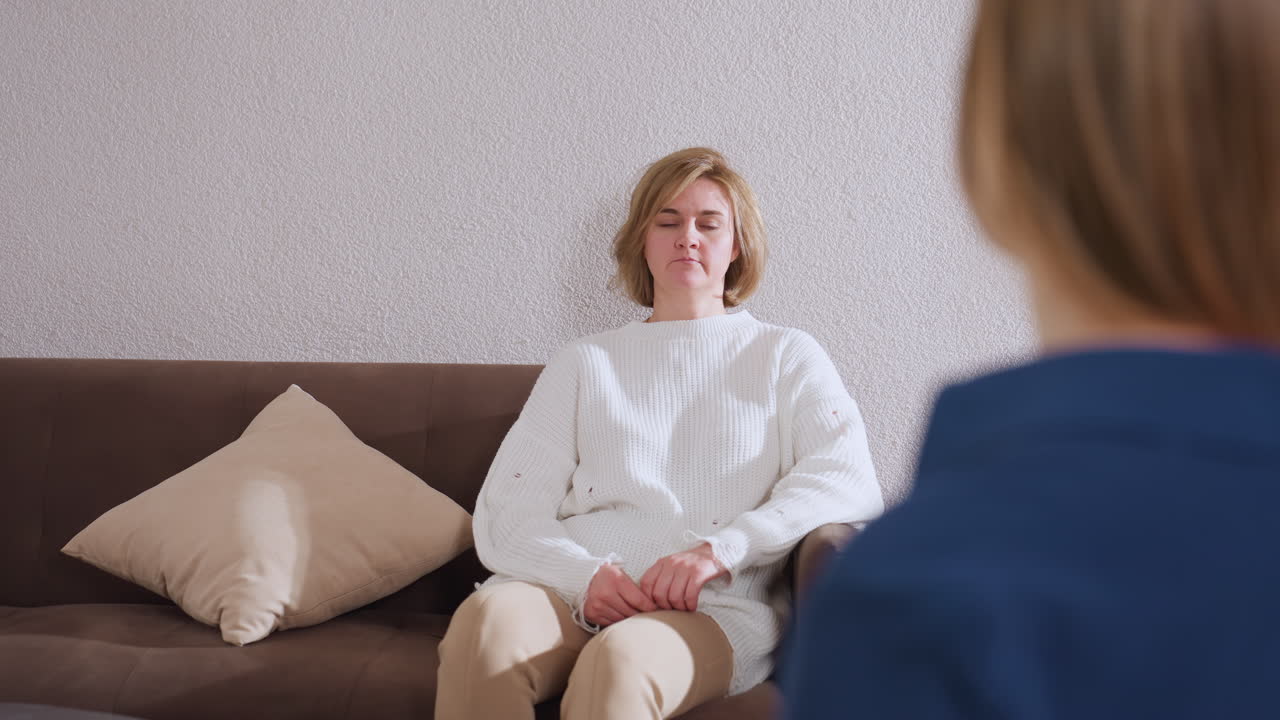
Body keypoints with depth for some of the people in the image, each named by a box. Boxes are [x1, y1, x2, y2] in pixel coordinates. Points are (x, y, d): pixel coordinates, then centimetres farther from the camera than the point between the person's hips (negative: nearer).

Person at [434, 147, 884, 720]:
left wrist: (721, 548, -16)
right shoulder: (586, 363, 24)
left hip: (713, 608, -2)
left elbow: (851, 483, 0)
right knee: (488, 618, -34)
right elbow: (508, 511, 11)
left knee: (621, 658, -38)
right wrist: (583, 575, -12)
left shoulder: (786, 356, 19)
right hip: (573, 592, 2)